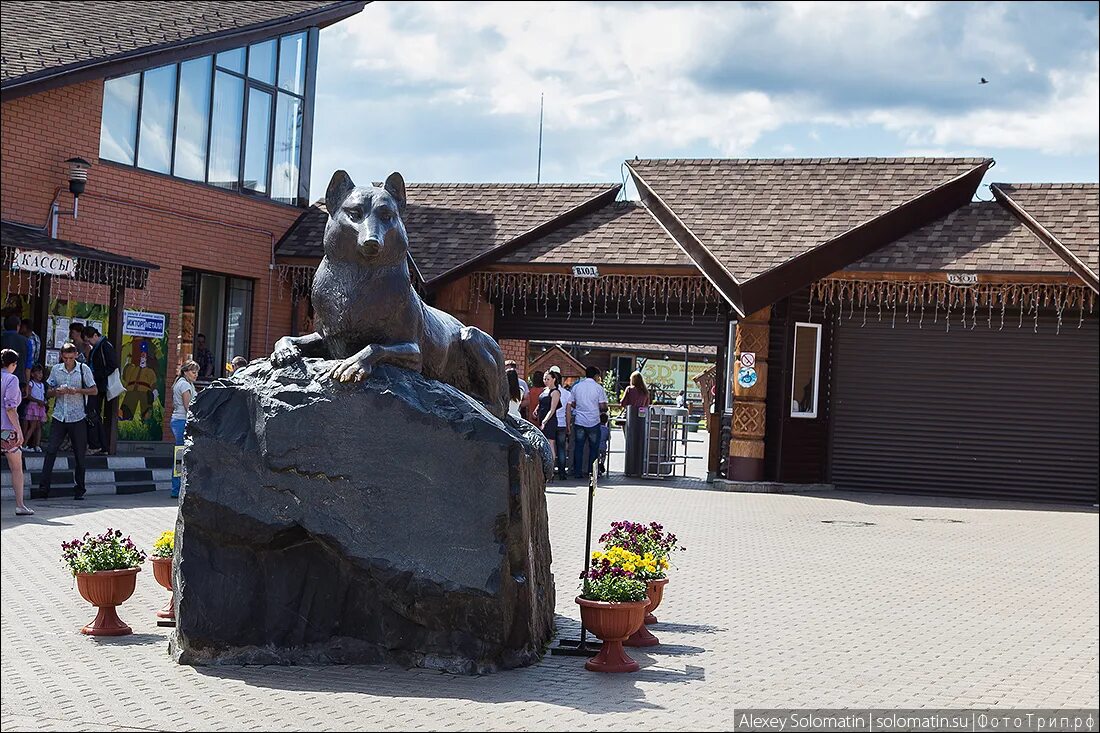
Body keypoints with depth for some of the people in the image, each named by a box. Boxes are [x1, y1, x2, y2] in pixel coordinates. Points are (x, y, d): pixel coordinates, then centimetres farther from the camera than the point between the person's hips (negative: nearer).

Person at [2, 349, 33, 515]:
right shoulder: (11, 379, -7)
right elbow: (10, 408, -14)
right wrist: (19, 430, -11)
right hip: (7, 428, -5)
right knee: (16, 467, 8)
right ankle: (20, 505, 9)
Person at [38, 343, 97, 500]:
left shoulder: (83, 369, 0)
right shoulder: (56, 369, 8)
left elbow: (94, 390, 1)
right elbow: (48, 392, 14)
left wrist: (77, 390, -15)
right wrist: (57, 391, -9)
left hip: (77, 418, -2)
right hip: (59, 416, 2)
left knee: (79, 455, 3)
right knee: (51, 450, -8)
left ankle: (80, 489, 12)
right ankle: (43, 486, -8)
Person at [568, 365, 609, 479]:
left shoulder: (576, 386, 5)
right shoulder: (598, 387, -6)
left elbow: (572, 404, 11)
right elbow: (603, 406, -8)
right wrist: (603, 410, 13)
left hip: (579, 421, 3)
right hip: (593, 422, -3)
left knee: (578, 447, 8)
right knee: (594, 448, 7)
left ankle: (577, 472, 7)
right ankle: (591, 472, 7)